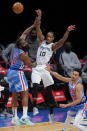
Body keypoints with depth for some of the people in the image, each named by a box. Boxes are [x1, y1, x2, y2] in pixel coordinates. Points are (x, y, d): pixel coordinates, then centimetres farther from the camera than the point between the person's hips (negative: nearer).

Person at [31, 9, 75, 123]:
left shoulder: (53, 46, 2)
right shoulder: (42, 41, 11)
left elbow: (62, 41, -17)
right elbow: (38, 29, 4)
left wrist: (67, 31, -32)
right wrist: (39, 16, -6)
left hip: (45, 69, -2)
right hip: (36, 68, 2)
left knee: (49, 90, 2)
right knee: (35, 86, -18)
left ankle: (51, 113, 10)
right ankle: (34, 106, -15)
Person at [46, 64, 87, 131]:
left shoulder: (78, 85, -29)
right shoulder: (70, 80, -5)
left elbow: (78, 100, -29)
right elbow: (60, 77, 7)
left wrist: (66, 105, -25)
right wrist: (50, 71, 1)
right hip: (75, 105, 9)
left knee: (76, 124, -19)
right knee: (68, 118, 29)